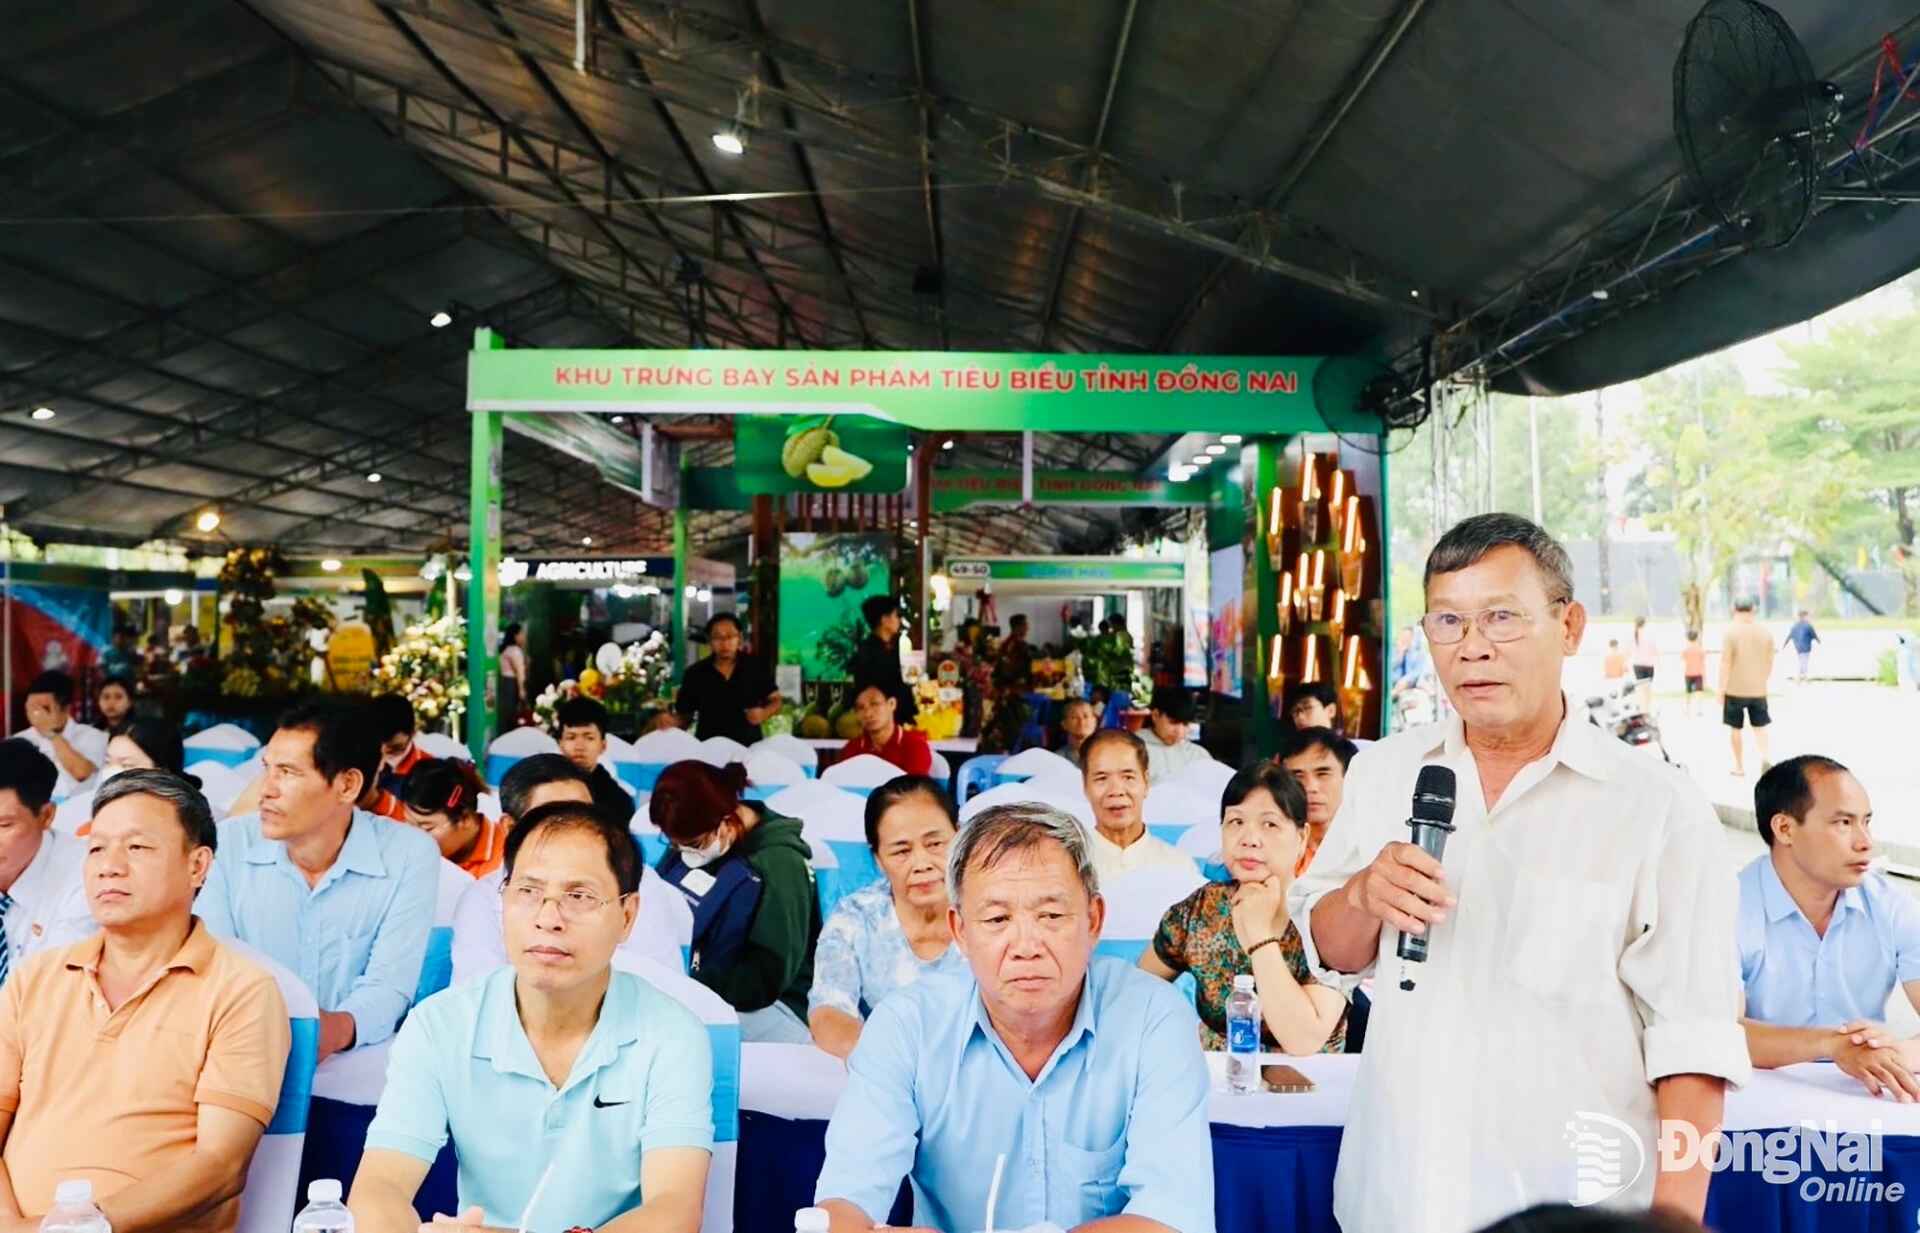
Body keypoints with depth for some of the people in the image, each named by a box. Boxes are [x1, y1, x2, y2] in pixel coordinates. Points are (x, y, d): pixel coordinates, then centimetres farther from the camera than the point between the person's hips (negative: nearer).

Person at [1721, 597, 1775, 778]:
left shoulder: (1731, 632, -10)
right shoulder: (1764, 632, 3)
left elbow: (1725, 663, -13)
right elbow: (1769, 663, 10)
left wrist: (1721, 690, -8)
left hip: (1735, 689, -3)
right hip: (1758, 689, 3)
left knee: (1735, 728, 9)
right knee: (1760, 727, 10)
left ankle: (1739, 767, 16)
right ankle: (1764, 758, -13)